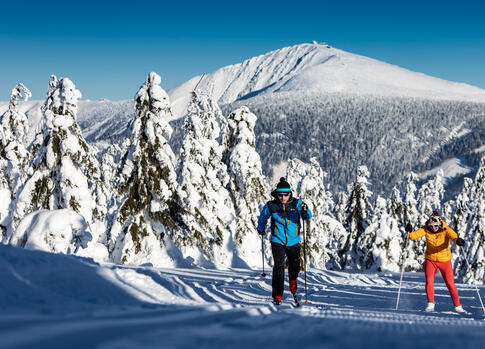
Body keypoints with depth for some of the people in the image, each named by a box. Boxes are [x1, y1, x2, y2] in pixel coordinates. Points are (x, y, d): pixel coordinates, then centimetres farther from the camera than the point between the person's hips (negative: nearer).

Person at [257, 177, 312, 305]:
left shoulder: (296, 203, -8)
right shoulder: (271, 206, -7)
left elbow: (307, 217, -17)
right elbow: (263, 216, 13)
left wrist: (305, 211, -39)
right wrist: (260, 228, 28)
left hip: (293, 241, 1)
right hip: (278, 241, -1)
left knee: (295, 266, 16)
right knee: (278, 266, -14)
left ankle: (292, 281, 49)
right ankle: (277, 295, -12)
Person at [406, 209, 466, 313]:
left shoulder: (446, 230, -18)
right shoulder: (426, 229, -11)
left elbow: (453, 236, -36)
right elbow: (414, 235, -20)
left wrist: (458, 240, -59)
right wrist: (410, 232, -43)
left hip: (445, 261, -1)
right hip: (430, 260, 2)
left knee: (450, 284, 3)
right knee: (429, 282, -11)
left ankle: (457, 306, 17)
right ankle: (431, 304, 4)